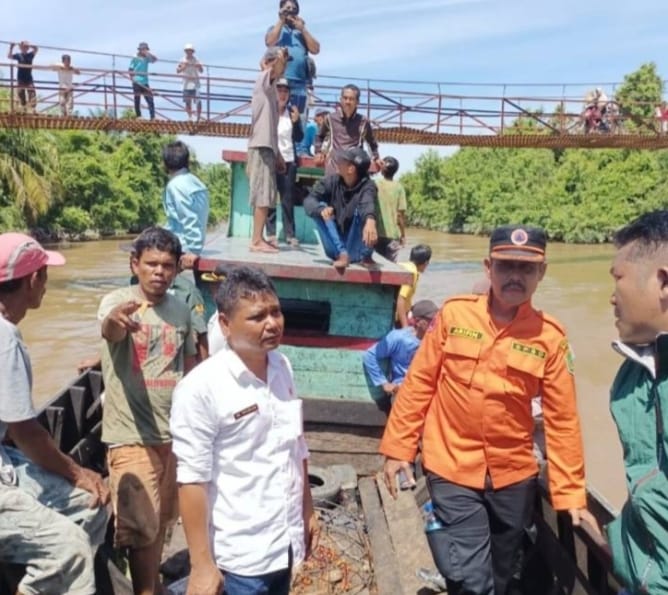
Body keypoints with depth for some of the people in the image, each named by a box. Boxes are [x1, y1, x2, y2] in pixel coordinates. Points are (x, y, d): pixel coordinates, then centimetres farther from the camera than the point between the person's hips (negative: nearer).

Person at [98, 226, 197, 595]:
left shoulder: (181, 309, 4)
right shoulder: (117, 301, -13)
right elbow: (110, 332, -37)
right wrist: (115, 321, -61)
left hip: (175, 431, 6)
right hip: (132, 434, -5)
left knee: (162, 518, 20)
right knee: (141, 526, -1)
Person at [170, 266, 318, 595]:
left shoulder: (282, 367, 1)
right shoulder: (201, 388, -20)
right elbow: (192, 479, -17)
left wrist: (307, 510, 14)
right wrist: (202, 565, -15)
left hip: (285, 541, 6)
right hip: (241, 554, -6)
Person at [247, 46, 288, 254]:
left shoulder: (269, 87, 22)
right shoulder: (264, 80, -2)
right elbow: (271, 69, -30)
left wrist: (277, 154, 21)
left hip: (267, 147, 9)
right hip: (261, 147, -9)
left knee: (265, 196, 9)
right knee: (263, 196, -11)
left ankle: (259, 239, 12)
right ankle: (257, 241, -10)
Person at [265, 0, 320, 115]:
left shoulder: (302, 32, 23)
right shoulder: (275, 29, 17)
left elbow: (315, 49, 8)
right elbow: (270, 43, -5)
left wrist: (302, 29, 6)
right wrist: (281, 21, 1)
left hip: (300, 81, 3)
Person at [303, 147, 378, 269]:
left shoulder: (367, 187, -16)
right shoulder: (331, 181, -7)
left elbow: (368, 204, -39)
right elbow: (309, 201, -17)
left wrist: (370, 221, -62)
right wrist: (321, 209, -41)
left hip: (356, 249, -3)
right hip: (335, 249, 3)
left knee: (361, 210, -24)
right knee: (321, 209, -16)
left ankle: (365, 256, -13)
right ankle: (341, 254, -22)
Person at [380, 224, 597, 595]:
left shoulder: (550, 337, -6)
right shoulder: (453, 314, -7)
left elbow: (561, 420, -4)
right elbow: (419, 383, -2)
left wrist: (571, 494, -3)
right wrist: (397, 448, -2)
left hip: (514, 476, 2)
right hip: (452, 470, -2)